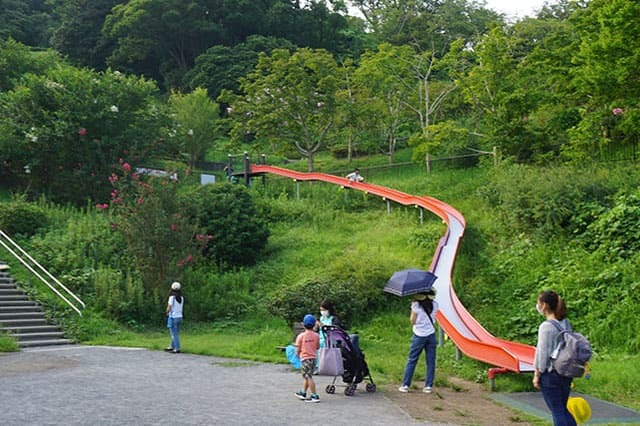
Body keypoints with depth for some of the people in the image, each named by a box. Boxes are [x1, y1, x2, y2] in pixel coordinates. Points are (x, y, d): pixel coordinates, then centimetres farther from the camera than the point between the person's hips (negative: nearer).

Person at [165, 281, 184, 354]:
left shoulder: (172, 297, -14)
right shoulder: (181, 298, 6)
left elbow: (169, 308, -15)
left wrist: (167, 312, 6)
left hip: (173, 317, -7)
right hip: (180, 317, 7)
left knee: (174, 334, -3)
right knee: (175, 333, 18)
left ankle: (177, 349, -5)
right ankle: (172, 347, 27)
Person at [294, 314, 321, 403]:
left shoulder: (301, 336, -12)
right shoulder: (316, 335, -1)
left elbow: (298, 349, -8)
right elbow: (318, 347, 9)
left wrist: (298, 354, 13)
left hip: (305, 358, -6)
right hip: (313, 358, 6)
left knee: (308, 377, -4)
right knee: (307, 376, 19)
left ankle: (315, 396, -7)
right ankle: (303, 393, 31)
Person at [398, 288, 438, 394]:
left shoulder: (416, 305, -12)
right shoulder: (435, 304, -2)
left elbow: (412, 321, -6)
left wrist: (413, 305, -2)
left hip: (419, 335, -3)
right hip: (431, 335, 3)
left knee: (411, 360, 5)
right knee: (430, 361, 8)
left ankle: (405, 385, 7)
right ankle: (428, 386, 8)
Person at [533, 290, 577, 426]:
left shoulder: (546, 326, -17)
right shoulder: (565, 323, 4)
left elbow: (543, 353, -15)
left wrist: (536, 375, -7)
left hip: (550, 374, -7)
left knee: (557, 411, 3)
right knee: (563, 409, 18)